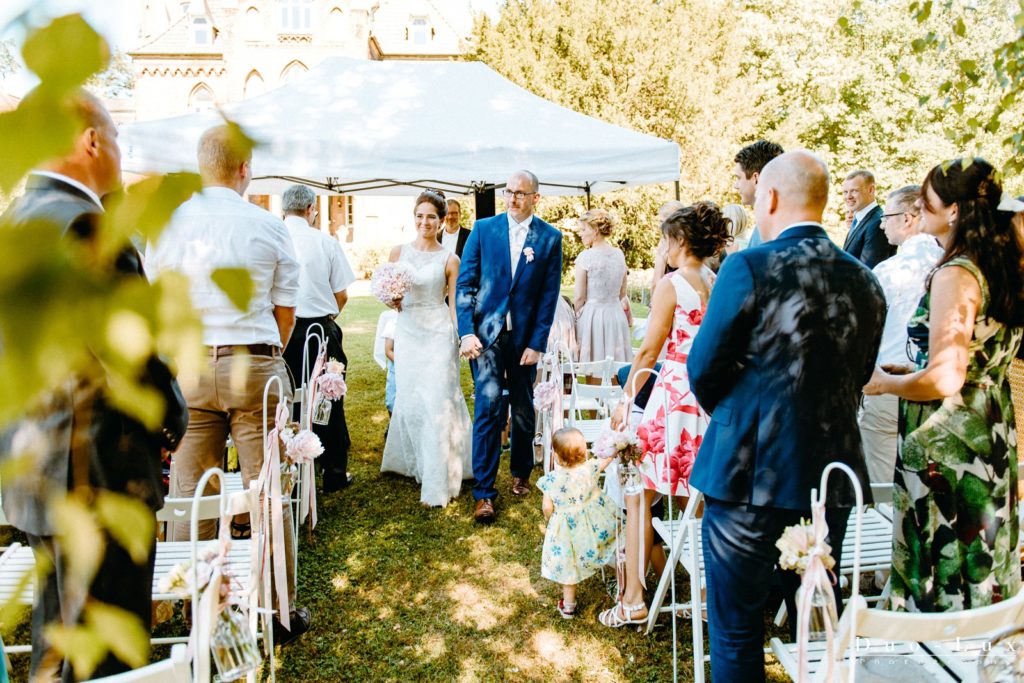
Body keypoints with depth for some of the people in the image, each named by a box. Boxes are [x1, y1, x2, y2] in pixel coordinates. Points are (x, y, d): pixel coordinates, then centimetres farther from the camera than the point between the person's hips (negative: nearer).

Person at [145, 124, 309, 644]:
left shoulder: (167, 223, 2)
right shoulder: (268, 226, -2)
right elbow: (285, 312, 2)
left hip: (187, 368, 2)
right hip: (257, 367, -1)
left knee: (190, 495, 10)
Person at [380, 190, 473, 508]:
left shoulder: (449, 259, 1)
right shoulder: (399, 252, 7)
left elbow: (454, 303, 3)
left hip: (438, 332, -3)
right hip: (407, 331, 3)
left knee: (438, 401, -4)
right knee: (409, 401, 9)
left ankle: (437, 481, 5)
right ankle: (414, 462, 34)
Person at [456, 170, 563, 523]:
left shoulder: (550, 238, 1)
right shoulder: (483, 228, 1)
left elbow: (549, 295, -1)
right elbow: (465, 283, 0)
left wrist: (537, 343, -7)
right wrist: (466, 332, -10)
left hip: (525, 336, 1)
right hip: (486, 332, -1)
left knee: (523, 410, 13)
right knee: (489, 405, -9)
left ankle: (521, 472, 35)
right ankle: (484, 491, 0)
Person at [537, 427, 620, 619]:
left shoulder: (551, 479, -19)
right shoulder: (590, 468, -16)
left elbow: (547, 508, -11)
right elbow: (608, 456, -4)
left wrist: (549, 522, 7)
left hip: (566, 529, -1)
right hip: (594, 525, 1)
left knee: (567, 565, 15)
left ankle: (568, 606, 29)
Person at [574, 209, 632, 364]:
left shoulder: (585, 256, -12)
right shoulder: (619, 254, 4)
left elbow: (580, 297, -9)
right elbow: (622, 293, 12)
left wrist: (573, 315, 6)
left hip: (591, 315, -5)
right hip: (616, 314, 5)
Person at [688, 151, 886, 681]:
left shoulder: (749, 267, -14)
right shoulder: (865, 282, 4)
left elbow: (703, 370, -9)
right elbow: (858, 378, 12)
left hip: (750, 473, -6)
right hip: (833, 477, 6)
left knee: (736, 628, 11)